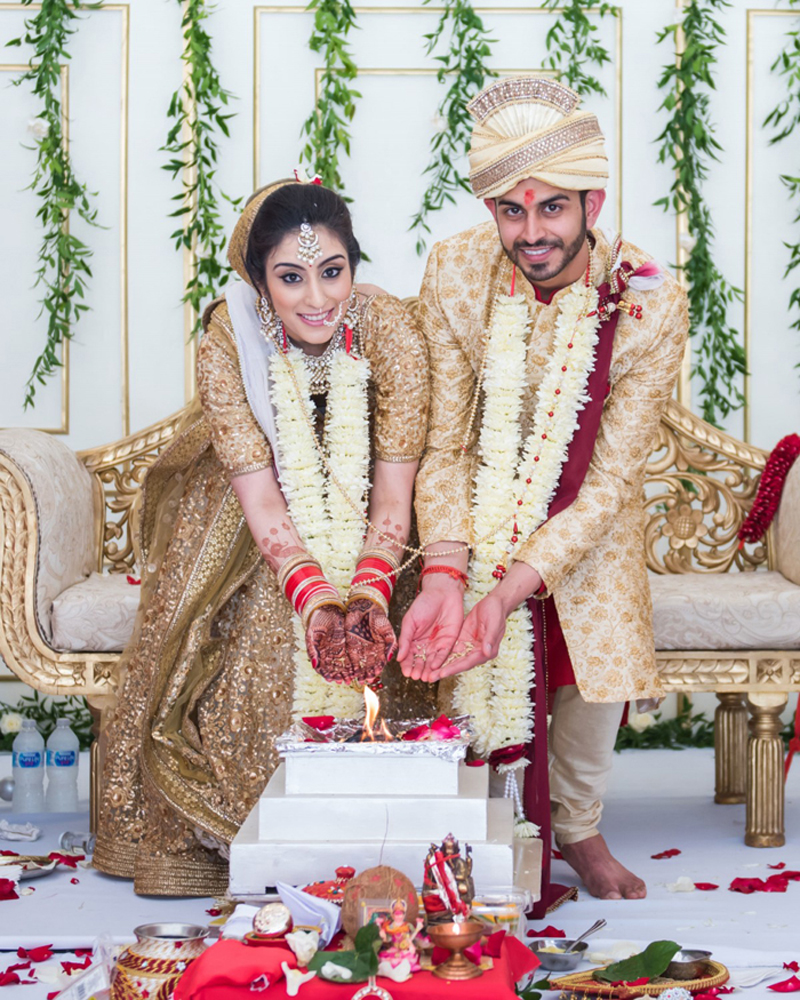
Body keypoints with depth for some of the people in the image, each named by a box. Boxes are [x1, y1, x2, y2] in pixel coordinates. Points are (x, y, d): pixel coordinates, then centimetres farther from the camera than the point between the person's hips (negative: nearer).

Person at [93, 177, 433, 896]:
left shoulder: (391, 333, -24)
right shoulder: (229, 342, -24)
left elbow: (393, 495, -23)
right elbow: (260, 495, -27)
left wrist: (367, 592, -41)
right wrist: (314, 596, -43)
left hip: (361, 521, 0)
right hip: (266, 516, 0)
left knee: (367, 648, -24)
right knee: (259, 634, -23)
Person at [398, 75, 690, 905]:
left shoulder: (651, 306, -24)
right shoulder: (454, 273, -20)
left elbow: (610, 479, -22)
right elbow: (445, 445, -15)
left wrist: (511, 588, -33)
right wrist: (444, 574, -31)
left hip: (586, 522, 0)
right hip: (479, 517, 0)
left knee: (595, 676, -5)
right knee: (482, 679, -12)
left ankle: (577, 830, 27)